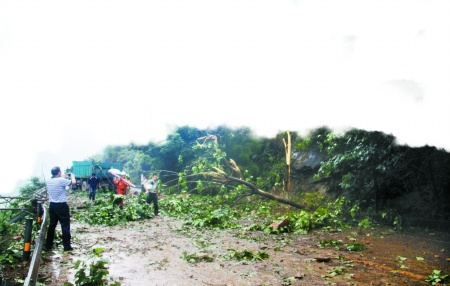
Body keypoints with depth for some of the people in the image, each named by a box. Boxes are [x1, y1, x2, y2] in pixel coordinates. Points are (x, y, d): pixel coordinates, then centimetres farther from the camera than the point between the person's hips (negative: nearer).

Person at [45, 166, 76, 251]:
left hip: (52, 205, 7)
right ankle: (67, 246, 4)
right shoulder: (61, 180, -16)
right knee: (65, 226, 1)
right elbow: (74, 182, -10)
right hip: (62, 206, -7)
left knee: (52, 225, 15)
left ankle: (48, 245, 20)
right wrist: (72, 175, 7)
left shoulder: (48, 182, 5)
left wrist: (64, 177, 23)